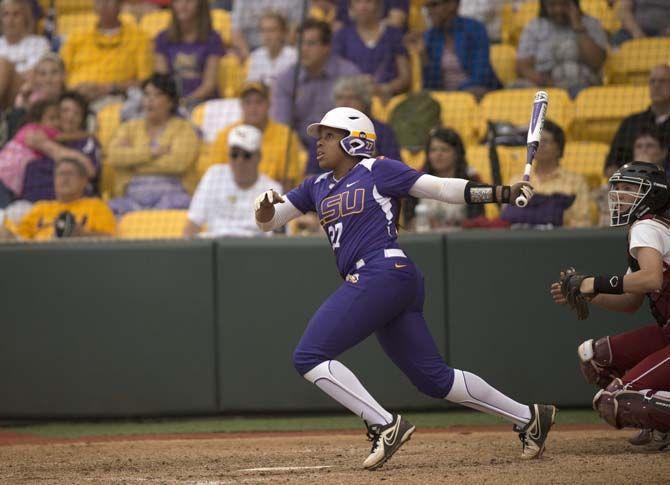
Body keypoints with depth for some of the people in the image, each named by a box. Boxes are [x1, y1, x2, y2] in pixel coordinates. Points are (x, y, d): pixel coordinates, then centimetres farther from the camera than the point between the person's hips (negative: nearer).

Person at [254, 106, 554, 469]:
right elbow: (268, 221, 22)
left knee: (308, 356, -14)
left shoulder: (377, 171, 3)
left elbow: (442, 188, -1)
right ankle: (528, 417, 17)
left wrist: (502, 192, -13)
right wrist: (265, 208, -4)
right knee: (434, 378, 9)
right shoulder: (317, 187, 23)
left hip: (384, 273, -8)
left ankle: (385, 425, -15)